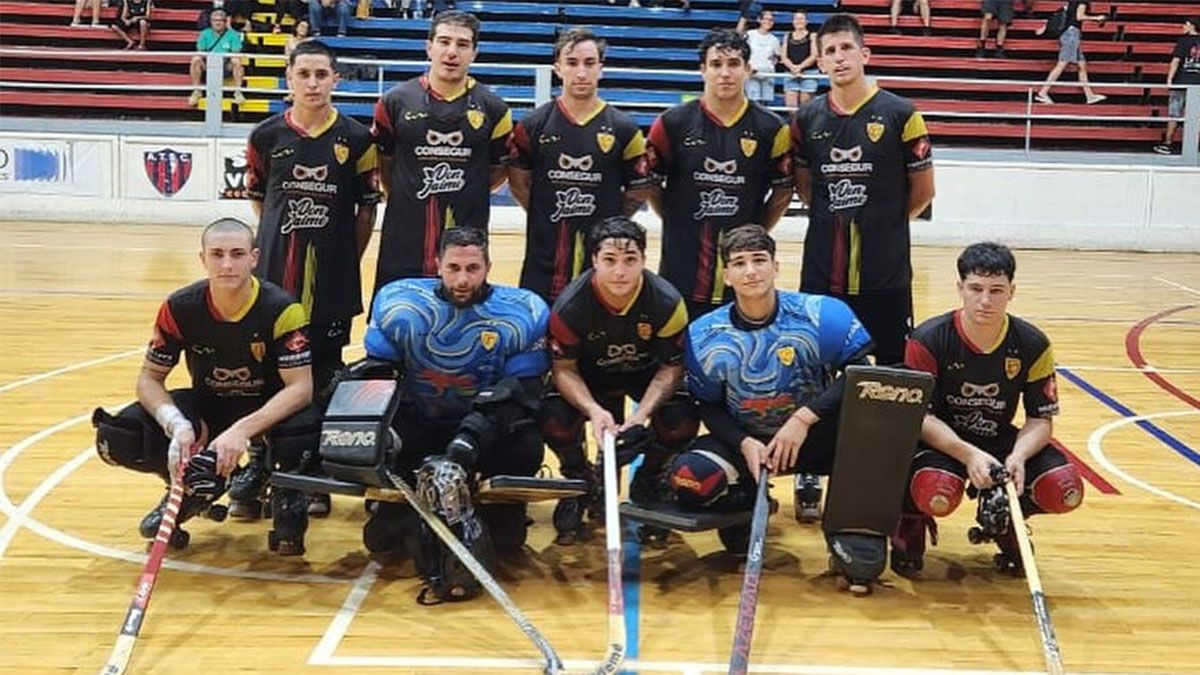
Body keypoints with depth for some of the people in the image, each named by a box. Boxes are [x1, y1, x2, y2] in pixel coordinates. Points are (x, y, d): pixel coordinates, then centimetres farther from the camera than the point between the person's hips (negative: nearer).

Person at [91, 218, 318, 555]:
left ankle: (287, 496, -1)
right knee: (115, 437, -20)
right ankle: (193, 487, 11)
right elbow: (150, 378, -9)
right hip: (207, 405, 3)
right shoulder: (179, 308, -14)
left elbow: (301, 387, -27)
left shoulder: (282, 310, -23)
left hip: (268, 410, -3)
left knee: (306, 430, -39)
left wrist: (243, 430, -40)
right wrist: (177, 424, -30)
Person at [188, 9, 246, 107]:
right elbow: (200, 52, 2)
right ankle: (196, 91, -17)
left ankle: (237, 92, -21)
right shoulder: (205, 34, 1)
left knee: (236, 62, -32)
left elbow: (236, 54, -5)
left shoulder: (232, 34, -3)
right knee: (196, 60, -27)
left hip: (226, 65, -1)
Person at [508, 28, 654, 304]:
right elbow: (518, 182, 10)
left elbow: (639, 189, 8)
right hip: (544, 263, 0)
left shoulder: (624, 128, -1)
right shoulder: (533, 125, 1)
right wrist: (547, 217, 7)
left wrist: (607, 221, 5)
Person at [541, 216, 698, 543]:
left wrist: (642, 414, -33)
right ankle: (580, 483, 6)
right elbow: (564, 368, -19)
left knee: (682, 422, -28)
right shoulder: (570, 306, -27)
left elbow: (671, 367, -17)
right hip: (589, 375, 0)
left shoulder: (667, 302, -27)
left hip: (647, 373, 1)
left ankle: (646, 484, 7)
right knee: (555, 421, -29)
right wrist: (594, 410, -38)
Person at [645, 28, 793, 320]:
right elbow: (651, 185, 7)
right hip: (682, 267, 0)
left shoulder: (771, 129, 0)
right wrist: (678, 223, 9)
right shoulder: (673, 124, -2)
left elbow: (783, 191, 10)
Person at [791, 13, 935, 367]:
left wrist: (885, 223, 10)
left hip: (885, 273, -3)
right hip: (821, 271, 3)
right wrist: (834, 219, 10)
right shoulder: (807, 119, 5)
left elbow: (923, 190, 3)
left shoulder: (900, 115, -5)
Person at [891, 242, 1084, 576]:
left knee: (1065, 490, -22)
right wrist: (968, 454, -34)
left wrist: (1018, 456, -27)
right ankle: (911, 519, 3)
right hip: (941, 442, -3)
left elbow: (1041, 419, -4)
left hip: (1000, 441, 4)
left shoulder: (1033, 345, -9)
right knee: (938, 492, -38)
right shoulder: (928, 341, -18)